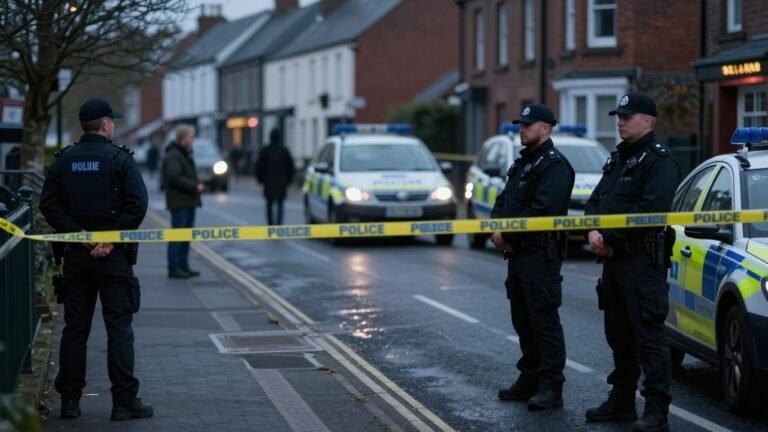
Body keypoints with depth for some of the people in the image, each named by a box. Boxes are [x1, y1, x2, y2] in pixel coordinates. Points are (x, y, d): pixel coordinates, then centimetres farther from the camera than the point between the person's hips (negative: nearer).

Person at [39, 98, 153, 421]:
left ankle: (69, 400, 11)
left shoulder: (63, 160, 6)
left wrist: (79, 235, -7)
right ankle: (124, 401, -1)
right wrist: (112, 239, -14)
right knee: (119, 328, 0)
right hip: (114, 256, -4)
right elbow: (137, 204, -16)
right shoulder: (119, 159, -5)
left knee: (74, 328, 9)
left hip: (76, 254, 4)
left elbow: (49, 204, -3)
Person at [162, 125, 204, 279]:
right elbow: (174, 177, -23)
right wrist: (195, 186, -20)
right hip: (179, 202, -10)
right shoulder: (173, 156, -14)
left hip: (189, 201, 10)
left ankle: (183, 266, 18)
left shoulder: (186, 154, 20)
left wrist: (197, 185, 9)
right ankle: (174, 268, -6)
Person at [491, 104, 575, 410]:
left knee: (544, 319, -8)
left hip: (541, 255, -10)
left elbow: (542, 210, -23)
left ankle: (551, 387, -5)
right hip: (517, 253, 10)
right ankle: (529, 380, 23)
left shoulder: (554, 164, -12)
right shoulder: (522, 162, 19)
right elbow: (503, 201, 19)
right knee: (522, 319, 14)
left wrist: (508, 235, -17)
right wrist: (497, 231, -1)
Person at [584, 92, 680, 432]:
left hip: (644, 261, -9)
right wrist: (593, 232, -2)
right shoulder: (617, 159, 20)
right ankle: (621, 401, 25)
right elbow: (595, 201, 19)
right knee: (618, 332, 15)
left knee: (649, 334, -10)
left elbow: (650, 210, -21)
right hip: (613, 259, 9)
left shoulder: (659, 161, -10)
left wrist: (611, 237, -17)